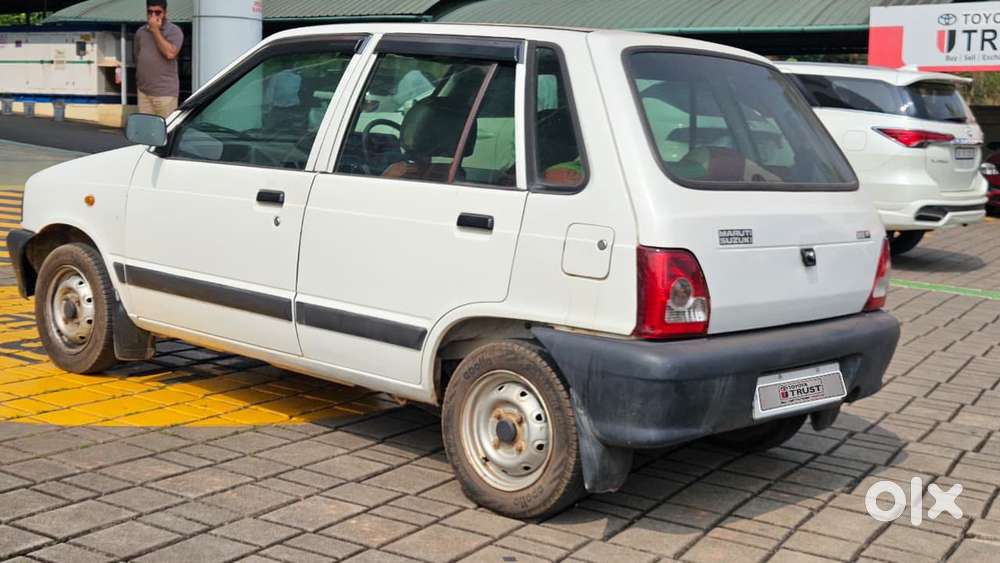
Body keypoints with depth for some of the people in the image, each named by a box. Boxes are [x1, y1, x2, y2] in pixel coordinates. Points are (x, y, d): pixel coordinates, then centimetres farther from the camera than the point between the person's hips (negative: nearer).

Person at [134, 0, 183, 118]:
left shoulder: (174, 30, -5)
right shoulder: (141, 32, 13)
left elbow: (170, 53, -21)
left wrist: (155, 30, -16)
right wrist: (139, 79, 18)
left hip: (165, 92, -6)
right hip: (143, 91, 6)